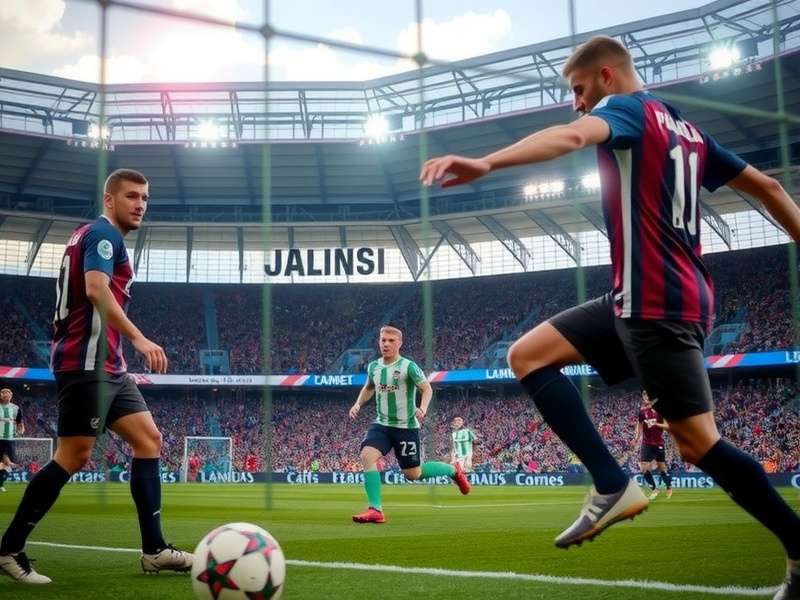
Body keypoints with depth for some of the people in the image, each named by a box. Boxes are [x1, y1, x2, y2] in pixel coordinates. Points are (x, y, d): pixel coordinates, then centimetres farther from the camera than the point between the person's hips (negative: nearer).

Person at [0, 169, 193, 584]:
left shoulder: (92, 235, 24)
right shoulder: (103, 233, -7)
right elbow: (96, 290, -24)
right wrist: (139, 338, -28)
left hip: (107, 365, 11)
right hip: (88, 362, -11)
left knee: (149, 440, 5)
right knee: (73, 456, -8)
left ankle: (154, 550, 4)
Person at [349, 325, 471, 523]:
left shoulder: (408, 366, -12)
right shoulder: (373, 367, 5)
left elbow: (427, 388, -13)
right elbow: (368, 388, 24)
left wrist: (422, 408, -31)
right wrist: (358, 404, 7)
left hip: (406, 427, -5)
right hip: (381, 424, 5)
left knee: (413, 474, 4)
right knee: (367, 456, -21)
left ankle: (453, 471, 32)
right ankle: (375, 510, -16)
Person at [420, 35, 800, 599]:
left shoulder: (629, 108, -6)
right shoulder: (686, 129, 21)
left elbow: (573, 135, -30)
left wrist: (486, 163, -44)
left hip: (658, 303, -9)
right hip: (649, 299, 9)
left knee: (698, 442, -4)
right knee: (527, 355, 5)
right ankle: (612, 485, -2)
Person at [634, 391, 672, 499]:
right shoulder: (641, 411, 4)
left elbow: (667, 426, -7)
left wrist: (656, 424, -22)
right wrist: (637, 437, 0)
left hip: (658, 443, -3)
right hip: (646, 443, 3)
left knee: (662, 468, 6)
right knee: (644, 468, -8)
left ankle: (669, 487, 28)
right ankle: (654, 489, 6)